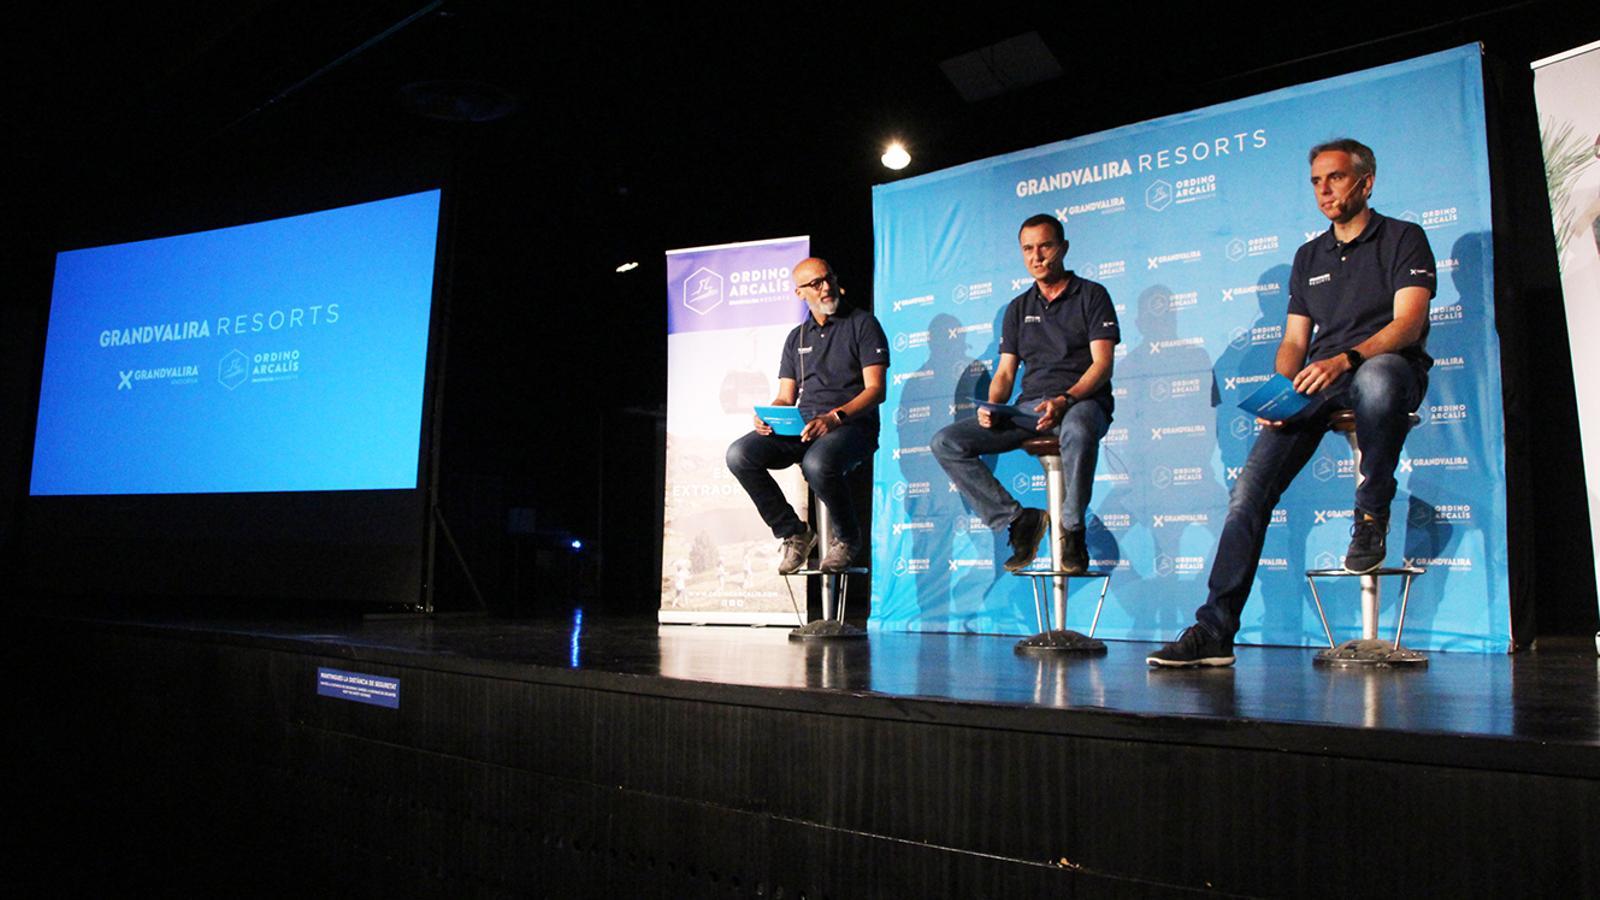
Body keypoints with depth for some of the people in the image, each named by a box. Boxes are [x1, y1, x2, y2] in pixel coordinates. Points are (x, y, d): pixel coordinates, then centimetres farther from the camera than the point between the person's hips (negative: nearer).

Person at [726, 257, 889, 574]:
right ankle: (793, 533, -5)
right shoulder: (796, 338, 22)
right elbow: (786, 398, 18)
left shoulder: (862, 324, 5)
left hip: (851, 424, -5)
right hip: (801, 426, 5)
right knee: (740, 454, -20)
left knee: (817, 463, -39)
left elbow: (875, 390, -5)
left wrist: (835, 417, -22)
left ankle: (847, 537, -8)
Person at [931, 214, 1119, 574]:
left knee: (1078, 430, -43)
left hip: (1082, 402, -5)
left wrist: (1064, 400, -23)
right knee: (946, 443, -14)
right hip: (1028, 409, 5)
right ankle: (1017, 520, -13)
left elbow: (1102, 364, -5)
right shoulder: (1018, 308, 21)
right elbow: (1005, 372, 16)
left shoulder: (1091, 295, 7)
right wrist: (992, 407, -7)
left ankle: (1071, 530, -22)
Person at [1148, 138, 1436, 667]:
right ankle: (1214, 631, -17)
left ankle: (1372, 514, -19)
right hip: (1317, 382, 4)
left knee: (1377, 376, -44)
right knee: (1250, 488, -16)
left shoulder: (1403, 239, 8)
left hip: (1385, 365, -4)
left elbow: (1409, 322, -7)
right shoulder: (1309, 257, 24)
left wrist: (1346, 359, -26)